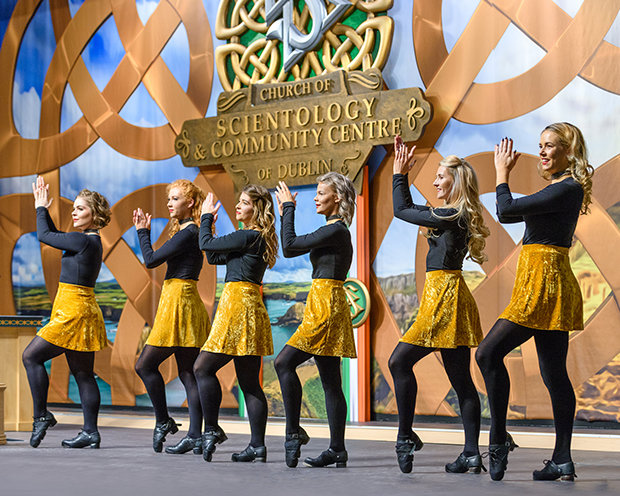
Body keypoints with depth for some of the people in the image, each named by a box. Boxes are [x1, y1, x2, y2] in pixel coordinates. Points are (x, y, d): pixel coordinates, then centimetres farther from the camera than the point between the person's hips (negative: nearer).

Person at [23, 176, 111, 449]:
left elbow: (44, 235, -6)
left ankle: (41, 416, 2)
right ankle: (90, 432, 10)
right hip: (78, 310, 10)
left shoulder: (84, 240, -15)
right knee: (82, 373, 8)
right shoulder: (89, 240, 13)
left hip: (74, 311, -10)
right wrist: (42, 208, 23)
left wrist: (41, 208, 9)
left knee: (31, 355, -1)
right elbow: (54, 235, 27)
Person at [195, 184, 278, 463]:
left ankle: (212, 430, 0)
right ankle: (258, 446, 7)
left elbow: (206, 244, -5)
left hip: (239, 304, -10)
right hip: (249, 306, 10)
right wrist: (210, 223, 20)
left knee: (203, 368, -3)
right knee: (249, 382, 7)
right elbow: (214, 257, 23)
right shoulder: (255, 238, 19)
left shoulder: (249, 236, -11)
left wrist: (206, 217, 11)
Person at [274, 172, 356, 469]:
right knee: (330, 381, 8)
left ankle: (294, 433, -9)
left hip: (326, 305, -10)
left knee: (284, 362, -12)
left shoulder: (336, 230, -11)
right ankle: (337, 450, 9)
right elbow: (289, 250, 23)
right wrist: (285, 214, 21)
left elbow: (289, 245, -14)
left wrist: (289, 207, -4)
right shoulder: (333, 230, 18)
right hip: (323, 304, 10)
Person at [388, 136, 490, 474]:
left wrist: (399, 173, 7)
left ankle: (406, 437, -2)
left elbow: (402, 210, -4)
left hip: (445, 296, -10)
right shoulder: (457, 216, 15)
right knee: (460, 379, 6)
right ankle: (471, 455, 7)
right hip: (446, 296, 10)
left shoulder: (451, 216, -12)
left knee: (400, 361, -5)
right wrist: (401, 174, 26)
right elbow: (409, 209, 27)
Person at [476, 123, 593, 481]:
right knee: (554, 372, 8)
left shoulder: (567, 188, -12)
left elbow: (507, 210, -15)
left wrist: (502, 174, -2)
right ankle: (563, 460, 10)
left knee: (489, 353, -10)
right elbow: (508, 214, 26)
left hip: (544, 284, -11)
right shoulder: (561, 189, 19)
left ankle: (499, 438, -5)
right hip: (548, 287, 11)